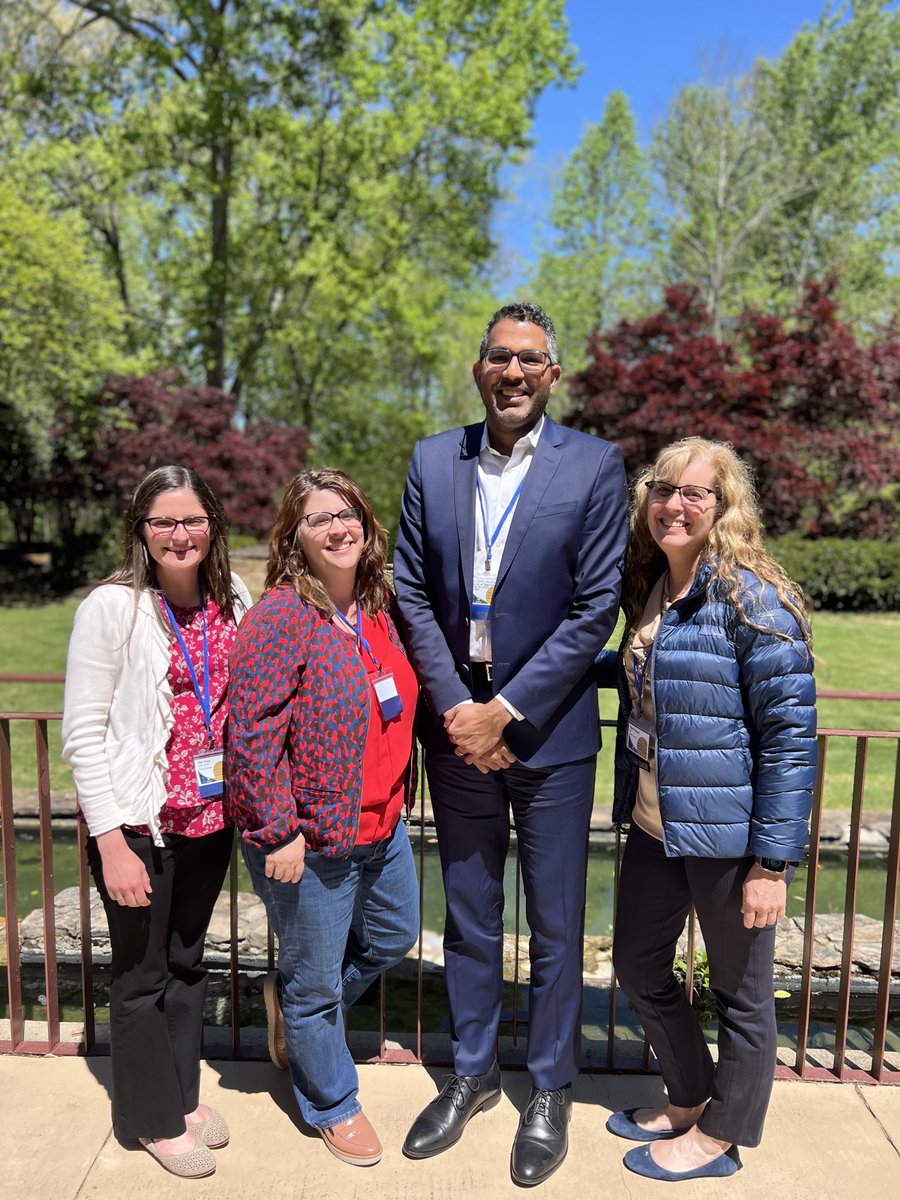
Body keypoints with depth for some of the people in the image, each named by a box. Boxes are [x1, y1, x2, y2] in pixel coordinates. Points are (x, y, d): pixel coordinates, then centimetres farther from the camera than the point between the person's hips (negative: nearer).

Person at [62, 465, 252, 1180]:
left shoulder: (233, 603, 1)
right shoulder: (113, 607, -13)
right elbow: (84, 733, -13)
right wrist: (112, 842, -15)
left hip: (211, 819, 5)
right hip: (139, 823, -4)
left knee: (188, 962, 21)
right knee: (143, 974, 12)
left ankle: (185, 1093, 42)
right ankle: (155, 1118, 34)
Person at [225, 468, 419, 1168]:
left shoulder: (375, 608, 4)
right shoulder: (281, 617, -19)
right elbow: (252, 732, -20)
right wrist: (279, 833, -19)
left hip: (382, 824, 8)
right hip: (309, 840, -8)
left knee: (395, 936, 26)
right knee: (316, 982, 12)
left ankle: (295, 1006, 50)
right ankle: (333, 1105, 39)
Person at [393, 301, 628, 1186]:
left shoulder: (594, 467, -7)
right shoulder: (432, 461, 3)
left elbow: (595, 609, -11)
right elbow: (412, 592, 1)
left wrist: (505, 710, -13)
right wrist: (454, 707, -8)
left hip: (548, 732, -2)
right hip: (456, 725, 3)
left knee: (554, 925, 12)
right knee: (467, 914, 18)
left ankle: (550, 1091, 35)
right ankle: (471, 1073, 39)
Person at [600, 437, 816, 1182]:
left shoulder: (752, 598, -16)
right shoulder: (650, 589, 6)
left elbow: (791, 736, -16)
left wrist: (773, 862, -17)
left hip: (726, 834, -7)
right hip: (654, 826, 8)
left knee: (740, 992, 13)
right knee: (640, 967, 21)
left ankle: (721, 1135, 37)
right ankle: (689, 1099, 45)